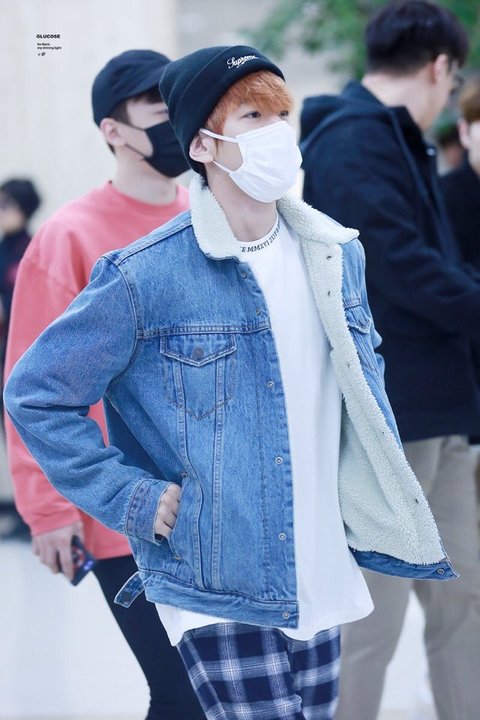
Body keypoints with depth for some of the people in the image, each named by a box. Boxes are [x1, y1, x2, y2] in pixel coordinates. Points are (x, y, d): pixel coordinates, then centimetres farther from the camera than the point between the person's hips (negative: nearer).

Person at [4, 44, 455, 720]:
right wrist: (134, 499, -10)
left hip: (322, 583, 6)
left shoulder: (334, 255, 7)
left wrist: (389, 502, 13)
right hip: (218, 595, -6)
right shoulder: (146, 277, -12)